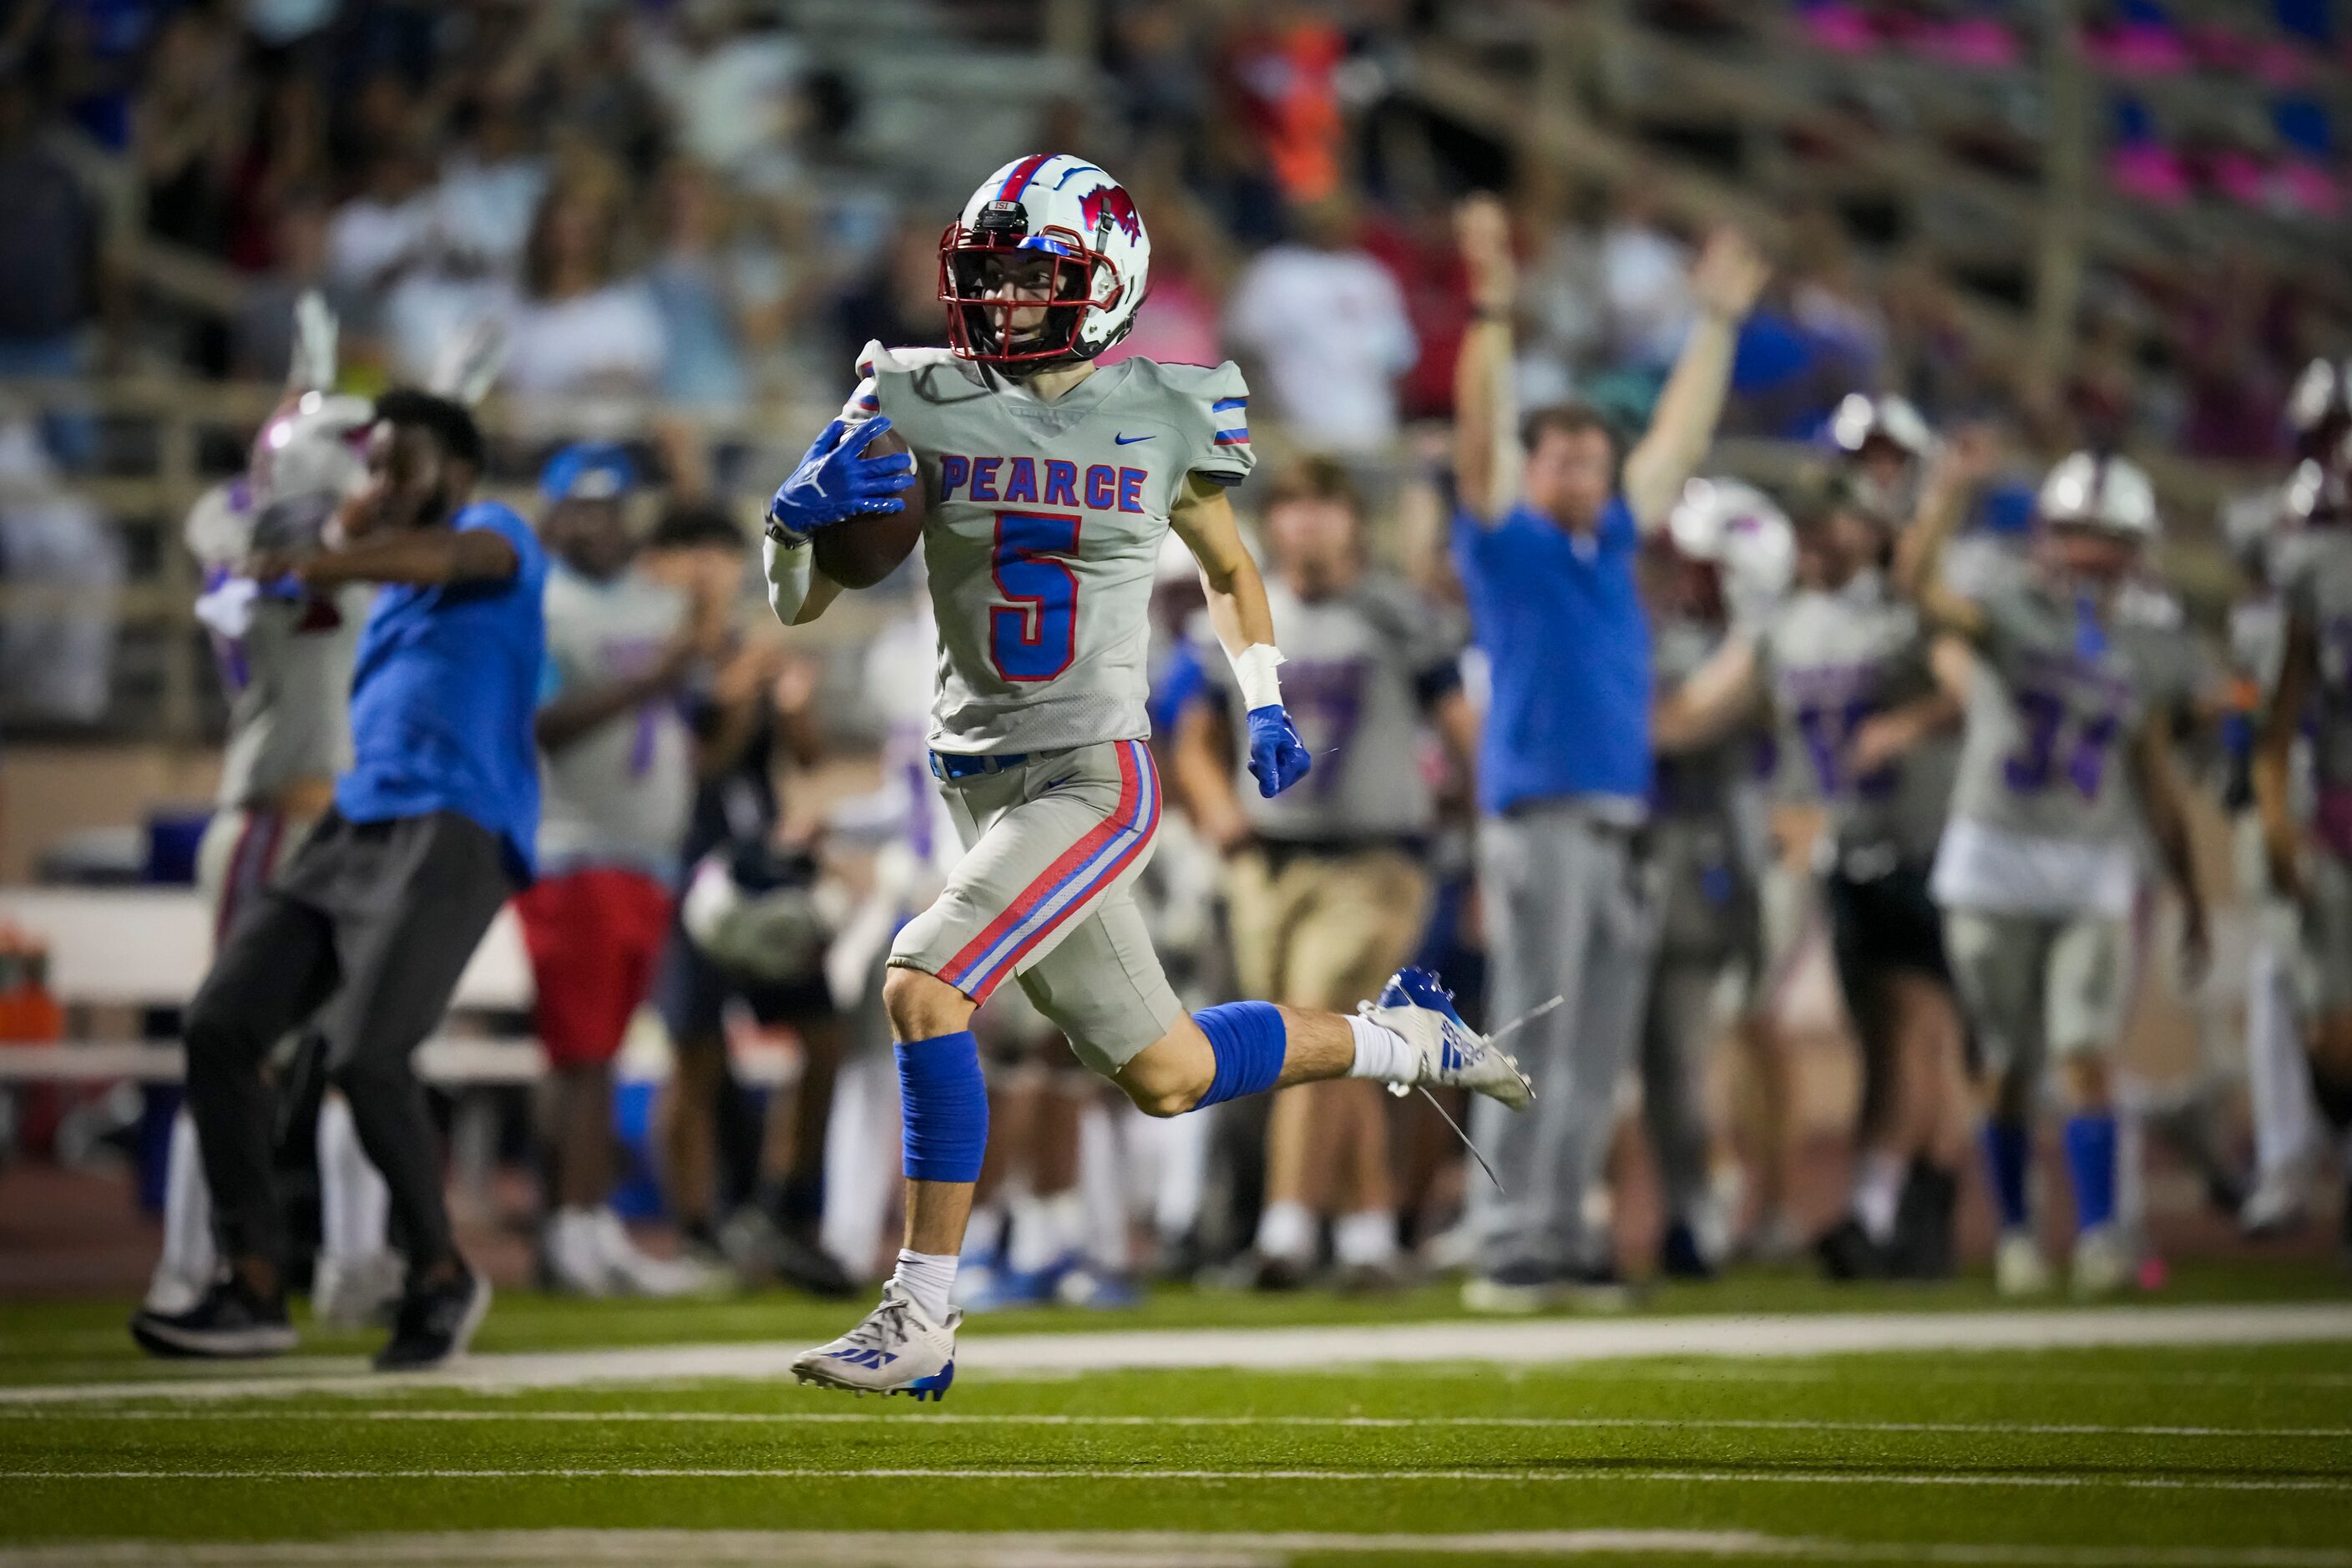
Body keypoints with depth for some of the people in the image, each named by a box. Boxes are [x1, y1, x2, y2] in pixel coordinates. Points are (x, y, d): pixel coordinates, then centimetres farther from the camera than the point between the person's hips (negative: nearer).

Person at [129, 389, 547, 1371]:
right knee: (220, 1028, -7)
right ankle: (254, 1291, -5)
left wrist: (317, 565, -39)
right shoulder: (389, 599, 27)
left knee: (364, 1056, -22)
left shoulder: (497, 534, 2)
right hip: (353, 832, 8)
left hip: (452, 834, -8)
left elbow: (447, 554, -21)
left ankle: (441, 1277, -2)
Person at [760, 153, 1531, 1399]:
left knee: (921, 990, -23)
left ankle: (919, 1320, -15)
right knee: (1165, 1076, 11)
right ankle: (1402, 1040, 37)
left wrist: (1264, 707, 7)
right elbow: (799, 600, 5)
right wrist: (807, 510, -16)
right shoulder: (920, 408, 1)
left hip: (1095, 776, -4)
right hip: (984, 777, 4)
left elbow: (1228, 568, 20)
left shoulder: (1164, 417, 0)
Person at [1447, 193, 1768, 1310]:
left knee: (1597, 1055, 7)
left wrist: (1718, 320, 28)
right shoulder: (1508, 543, 1)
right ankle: (1508, 1243, -6)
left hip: (1623, 826, 7)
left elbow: (1679, 437, 25)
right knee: (1531, 1041, -7)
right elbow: (1480, 433, -11)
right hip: (1539, 815, -7)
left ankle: (1564, 1236, 12)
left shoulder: (1613, 542, 17)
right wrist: (1493, 311, -19)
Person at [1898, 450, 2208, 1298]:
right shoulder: (2008, 617, -3)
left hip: (2094, 875, 2)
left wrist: (2189, 893, 17)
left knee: (2088, 1060, -9)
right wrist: (1956, 490, -35)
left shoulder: (2145, 656, 8)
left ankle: (2099, 1235, -10)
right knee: (2008, 1068, 3)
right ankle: (2015, 1232, 15)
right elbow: (1918, 579, -23)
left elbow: (2155, 782, 16)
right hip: (1995, 857, -2)